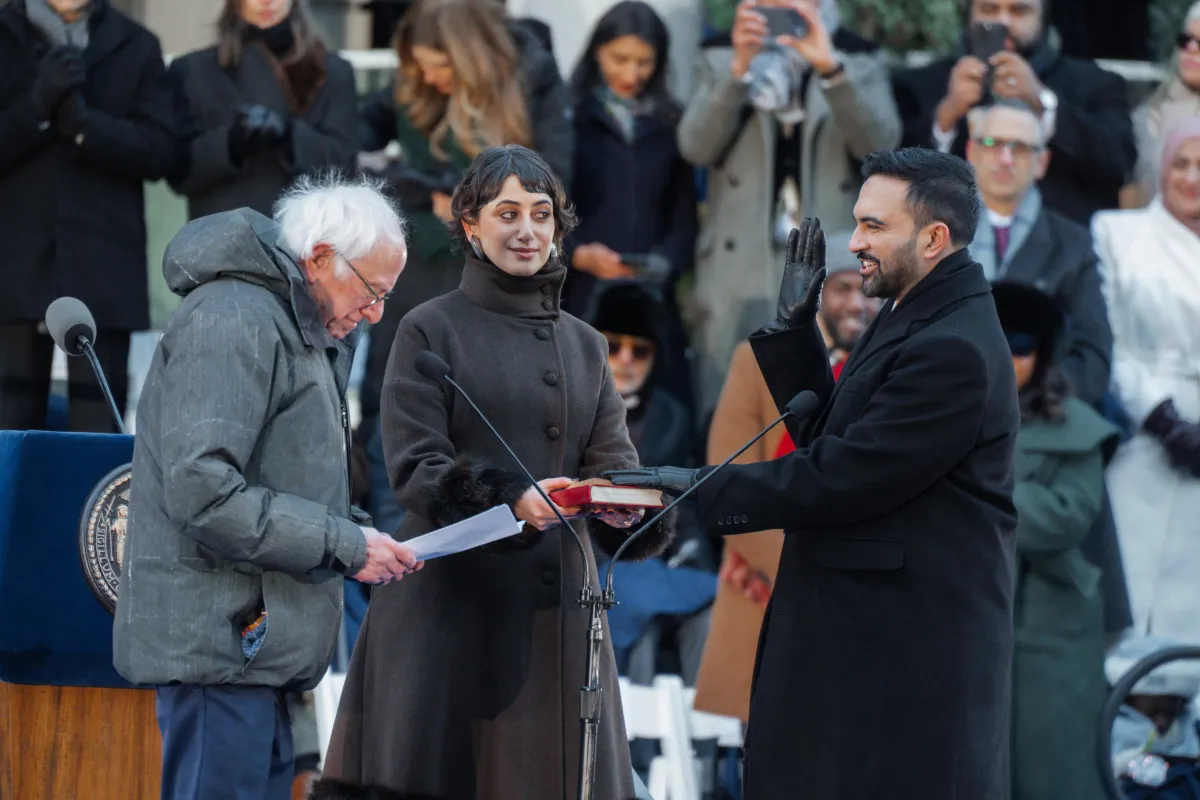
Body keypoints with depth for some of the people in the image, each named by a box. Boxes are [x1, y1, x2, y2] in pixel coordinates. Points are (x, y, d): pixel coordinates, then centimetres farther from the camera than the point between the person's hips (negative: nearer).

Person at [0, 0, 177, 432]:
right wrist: (38, 105, -14)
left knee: (97, 428, -4)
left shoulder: (136, 47, 11)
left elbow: (158, 152, 1)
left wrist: (83, 122, -14)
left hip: (102, 264, 0)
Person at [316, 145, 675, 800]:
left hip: (554, 609, 4)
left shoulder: (584, 345, 17)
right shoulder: (430, 330, 2)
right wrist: (511, 500, -25)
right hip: (450, 604, -4)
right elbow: (414, 467, -9)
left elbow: (614, 463, 8)